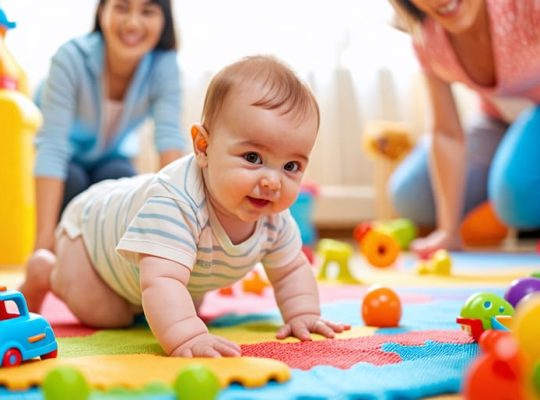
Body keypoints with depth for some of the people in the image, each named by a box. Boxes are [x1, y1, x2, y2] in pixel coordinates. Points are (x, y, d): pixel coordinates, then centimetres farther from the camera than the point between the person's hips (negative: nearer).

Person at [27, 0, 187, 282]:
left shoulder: (164, 65, -26)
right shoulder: (72, 58, -33)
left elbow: (170, 138, -34)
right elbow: (52, 146, -37)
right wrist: (45, 238, -43)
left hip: (112, 157, 2)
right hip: (69, 157, -2)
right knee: (72, 182, -32)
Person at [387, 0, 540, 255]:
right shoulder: (427, 37, -18)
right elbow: (447, 133, -15)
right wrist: (449, 230, -18)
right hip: (501, 120, 5)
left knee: (518, 191, -33)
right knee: (411, 196, -3)